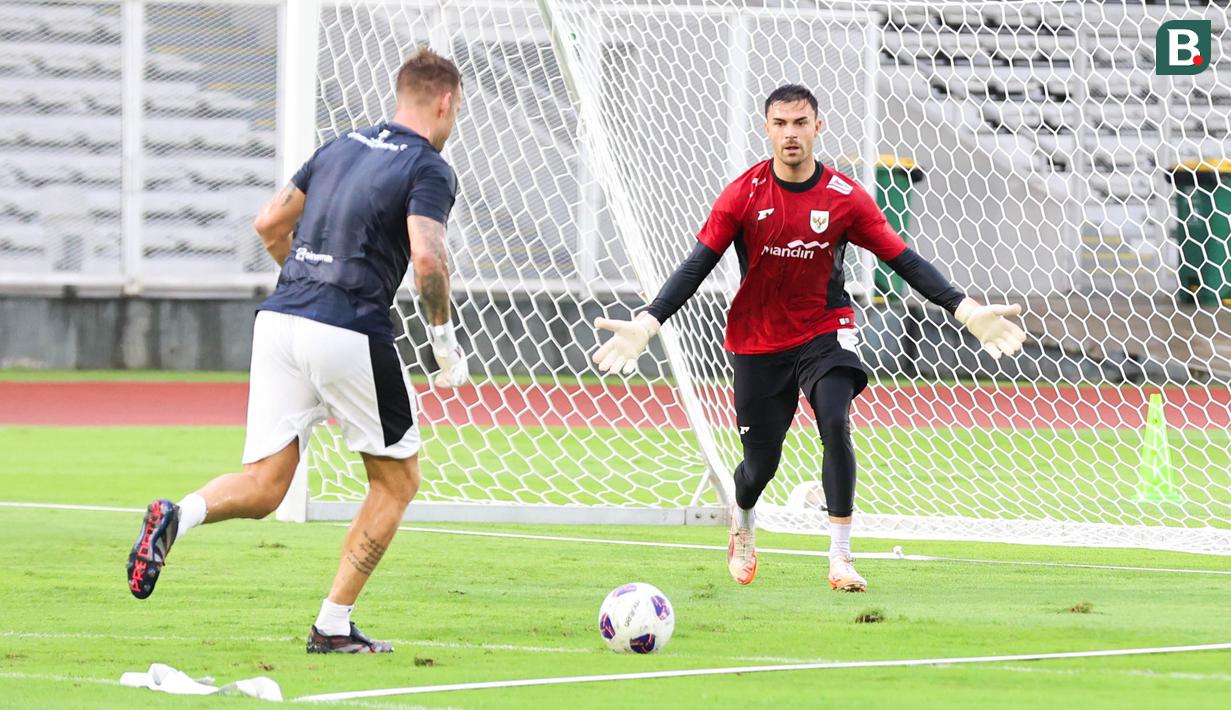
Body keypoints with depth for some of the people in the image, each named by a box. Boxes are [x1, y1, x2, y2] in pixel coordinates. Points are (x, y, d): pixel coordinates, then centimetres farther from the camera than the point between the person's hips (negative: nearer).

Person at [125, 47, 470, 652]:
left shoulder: (341, 147, 18)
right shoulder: (429, 169, -3)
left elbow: (269, 225, 21)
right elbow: (427, 258, -18)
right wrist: (445, 341, -6)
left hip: (280, 321, 6)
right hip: (351, 336, -6)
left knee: (263, 488, 5)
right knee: (397, 480, 13)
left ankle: (179, 516, -26)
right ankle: (333, 626, 9)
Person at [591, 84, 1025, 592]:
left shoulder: (844, 197, -8)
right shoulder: (743, 195, -10)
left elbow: (904, 260, -6)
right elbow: (697, 266, -10)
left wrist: (966, 310, -16)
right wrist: (646, 325, -21)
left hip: (824, 331, 0)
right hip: (757, 342, 0)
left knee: (835, 426, -25)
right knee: (761, 462, 6)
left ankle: (840, 558, -20)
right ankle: (742, 526, 43)